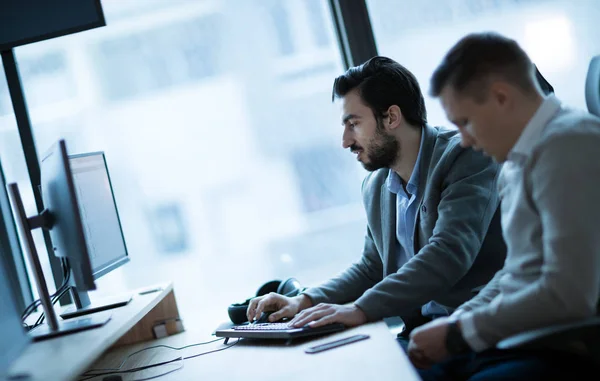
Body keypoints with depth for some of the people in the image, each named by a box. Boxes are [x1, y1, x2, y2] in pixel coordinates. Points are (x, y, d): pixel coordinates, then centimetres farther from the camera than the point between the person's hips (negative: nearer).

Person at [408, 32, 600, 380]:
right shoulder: (523, 158, 14)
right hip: (513, 340, 9)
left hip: (562, 351, -9)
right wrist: (454, 322, 6)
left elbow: (569, 296, -22)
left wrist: (457, 334, -12)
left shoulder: (567, 145, -15)